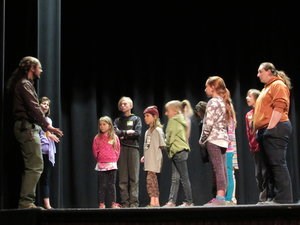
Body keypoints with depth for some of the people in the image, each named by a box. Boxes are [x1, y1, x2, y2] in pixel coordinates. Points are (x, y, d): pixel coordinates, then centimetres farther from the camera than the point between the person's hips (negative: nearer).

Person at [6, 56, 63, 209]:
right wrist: (47, 126, -21)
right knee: (35, 166, -14)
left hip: (28, 128, 11)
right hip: (27, 127, -11)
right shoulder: (25, 84, -8)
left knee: (31, 167, 11)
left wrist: (45, 128, 18)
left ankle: (26, 202, 11)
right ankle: (26, 201, -15)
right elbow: (34, 108, -18)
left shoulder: (24, 84, 23)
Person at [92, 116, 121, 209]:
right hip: (101, 165, 0)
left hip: (112, 164, 0)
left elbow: (117, 150, 7)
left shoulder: (114, 137, 4)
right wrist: (99, 158, 5)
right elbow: (95, 151, 6)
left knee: (112, 185, 3)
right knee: (102, 185, 0)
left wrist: (114, 159, 2)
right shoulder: (97, 138, 2)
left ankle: (113, 203, 6)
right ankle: (101, 204, 3)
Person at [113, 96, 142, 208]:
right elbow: (115, 132, 0)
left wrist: (123, 135, -2)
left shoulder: (136, 119, 13)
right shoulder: (117, 120, 17)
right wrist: (128, 132, -4)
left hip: (133, 148, -1)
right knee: (122, 178, -3)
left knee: (134, 177, -7)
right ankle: (124, 203, -2)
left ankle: (134, 202, -8)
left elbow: (138, 133, -3)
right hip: (121, 149, 1)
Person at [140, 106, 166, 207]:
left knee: (150, 178, -15)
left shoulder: (158, 130, -6)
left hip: (155, 160, -8)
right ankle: (156, 202, 8)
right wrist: (144, 156, 11)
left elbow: (162, 146, -8)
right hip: (149, 160, 8)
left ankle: (153, 201, -17)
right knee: (153, 180, 7)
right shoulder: (147, 131, 18)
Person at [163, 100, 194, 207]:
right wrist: (169, 147, 15)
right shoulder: (181, 121, 19)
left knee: (184, 177, -6)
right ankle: (172, 201, 3)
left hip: (178, 151, -10)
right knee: (175, 179, 5)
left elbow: (170, 137, -11)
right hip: (181, 151, 10)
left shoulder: (173, 121, -9)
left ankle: (189, 201, -3)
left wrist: (167, 146, 7)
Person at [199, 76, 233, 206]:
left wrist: (202, 140, -6)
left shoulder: (213, 102, -8)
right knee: (222, 170, 6)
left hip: (213, 139, -9)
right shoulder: (224, 102, 19)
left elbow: (209, 124, -16)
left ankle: (220, 198, -18)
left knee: (218, 169, -13)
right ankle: (222, 197, 6)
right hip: (223, 139, 9)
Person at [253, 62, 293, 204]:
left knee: (277, 164, -13)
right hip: (266, 131, 10)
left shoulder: (278, 85, -4)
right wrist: (261, 131, 18)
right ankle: (275, 197, 9)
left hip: (275, 130, -10)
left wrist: (270, 129, -20)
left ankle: (284, 199, -14)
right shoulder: (267, 87, 25)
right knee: (270, 165, 7)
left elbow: (279, 108, -16)